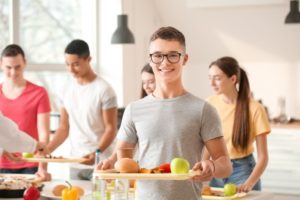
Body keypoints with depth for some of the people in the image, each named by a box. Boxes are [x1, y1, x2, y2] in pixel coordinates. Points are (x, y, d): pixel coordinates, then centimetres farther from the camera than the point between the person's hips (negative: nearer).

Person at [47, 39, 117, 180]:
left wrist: (96, 153, -25)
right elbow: (64, 128, 13)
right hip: (75, 164, 5)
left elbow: (111, 128, -10)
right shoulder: (68, 89, 9)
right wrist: (46, 150, -1)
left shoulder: (103, 89, -8)